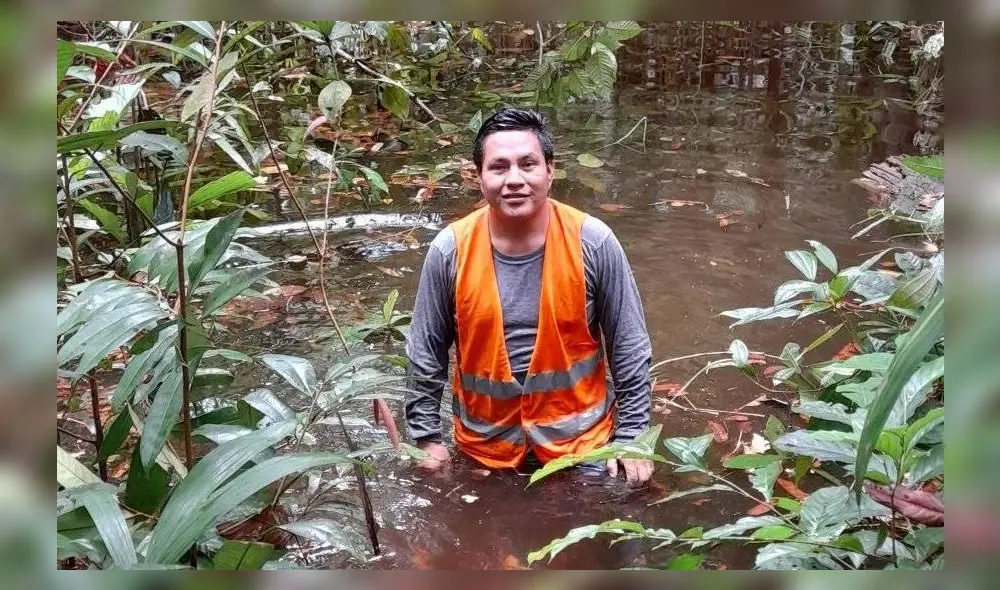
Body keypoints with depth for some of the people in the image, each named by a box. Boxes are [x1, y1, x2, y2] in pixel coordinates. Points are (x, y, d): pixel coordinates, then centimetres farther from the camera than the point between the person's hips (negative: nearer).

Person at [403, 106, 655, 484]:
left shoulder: (592, 242, -16)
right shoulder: (450, 251, -14)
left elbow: (629, 348, -7)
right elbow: (425, 354, -3)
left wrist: (631, 436, -5)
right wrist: (427, 437, 0)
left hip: (580, 439, -1)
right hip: (484, 444, 1)